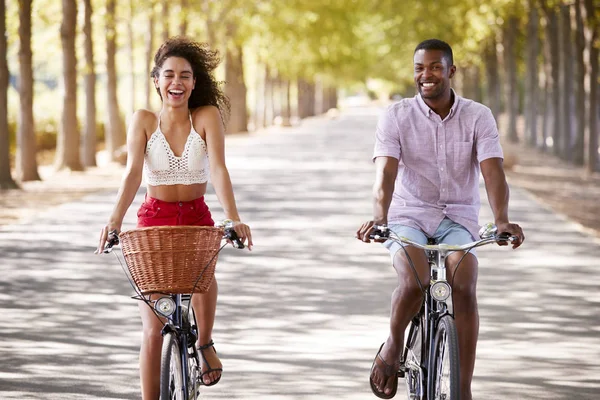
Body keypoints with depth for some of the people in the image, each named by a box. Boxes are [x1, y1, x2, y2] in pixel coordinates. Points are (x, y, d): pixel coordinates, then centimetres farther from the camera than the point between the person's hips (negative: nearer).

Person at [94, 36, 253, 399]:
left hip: (196, 219, 0)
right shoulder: (144, 121, -5)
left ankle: (205, 342, -8)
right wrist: (116, 219, -32)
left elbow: (219, 170, -18)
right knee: (153, 328, -5)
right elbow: (134, 172, -16)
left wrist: (234, 218, -33)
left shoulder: (207, 117, -7)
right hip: (154, 219, 0)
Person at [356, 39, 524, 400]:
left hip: (458, 219, 1)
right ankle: (393, 347, 2)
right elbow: (386, 172, -16)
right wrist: (379, 218, -36)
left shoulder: (478, 117, -2)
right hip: (408, 217, -1)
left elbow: (493, 171, -15)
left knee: (465, 287, -28)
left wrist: (502, 220, -34)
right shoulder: (396, 116, -4)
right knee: (414, 282, -31)